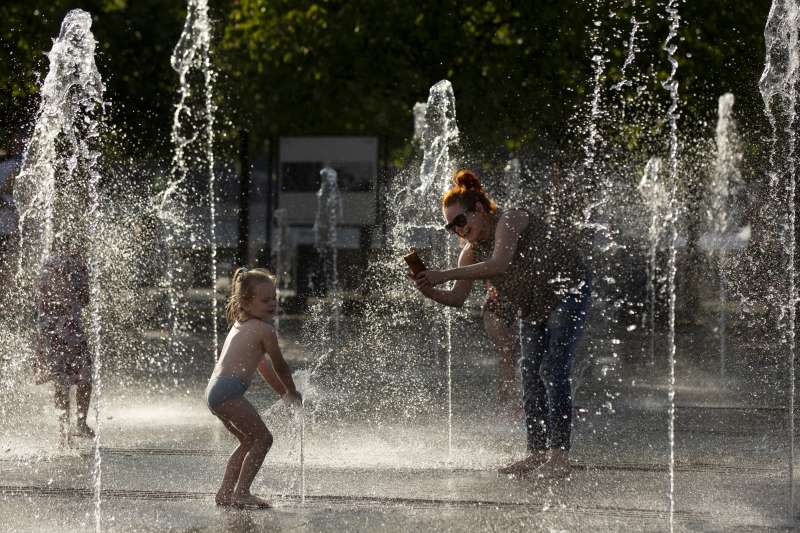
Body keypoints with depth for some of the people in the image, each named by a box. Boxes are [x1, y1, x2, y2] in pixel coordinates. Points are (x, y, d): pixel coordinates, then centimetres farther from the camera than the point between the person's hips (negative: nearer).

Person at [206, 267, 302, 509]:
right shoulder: (264, 329, -7)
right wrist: (292, 394, 18)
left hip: (214, 389, 10)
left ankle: (225, 492, 21)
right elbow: (280, 366, 2)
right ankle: (241, 492, -12)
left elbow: (261, 365, 31)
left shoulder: (240, 325, 23)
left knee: (249, 441, 21)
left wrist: (282, 392, 34)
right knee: (262, 438, -7)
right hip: (229, 390, -10)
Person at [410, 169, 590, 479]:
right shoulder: (472, 252, -4)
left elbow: (500, 264, -44)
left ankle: (559, 455, -19)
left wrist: (444, 275, -47)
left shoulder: (508, 221, -27)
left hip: (567, 292, -8)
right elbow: (458, 297, -8)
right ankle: (538, 453, 9)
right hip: (533, 307, 9)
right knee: (531, 377, 4)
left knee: (552, 371, -17)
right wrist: (430, 292, -30)